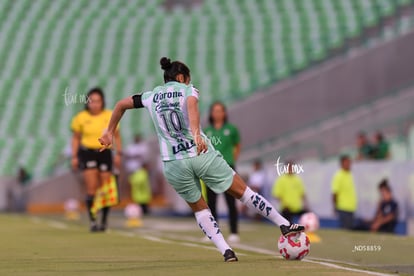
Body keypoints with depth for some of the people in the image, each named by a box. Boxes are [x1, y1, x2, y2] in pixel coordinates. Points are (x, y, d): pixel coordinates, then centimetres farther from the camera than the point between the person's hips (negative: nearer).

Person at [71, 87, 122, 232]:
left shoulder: (110, 116, 0)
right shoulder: (81, 117, -1)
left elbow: (116, 136, 9)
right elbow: (76, 138, 10)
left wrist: (119, 154, -1)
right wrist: (74, 157, 3)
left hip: (104, 153, 1)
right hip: (87, 153, -1)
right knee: (91, 188, -13)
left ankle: (104, 220, 15)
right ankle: (92, 221, -10)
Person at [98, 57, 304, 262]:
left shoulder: (151, 96, 15)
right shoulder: (187, 90, 5)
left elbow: (121, 104, 22)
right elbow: (191, 105, -18)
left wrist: (109, 133, 32)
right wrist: (196, 134, -33)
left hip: (173, 164, 3)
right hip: (202, 154, -3)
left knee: (199, 208, 19)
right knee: (242, 191, 8)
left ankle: (225, 251, 4)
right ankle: (285, 225, 12)